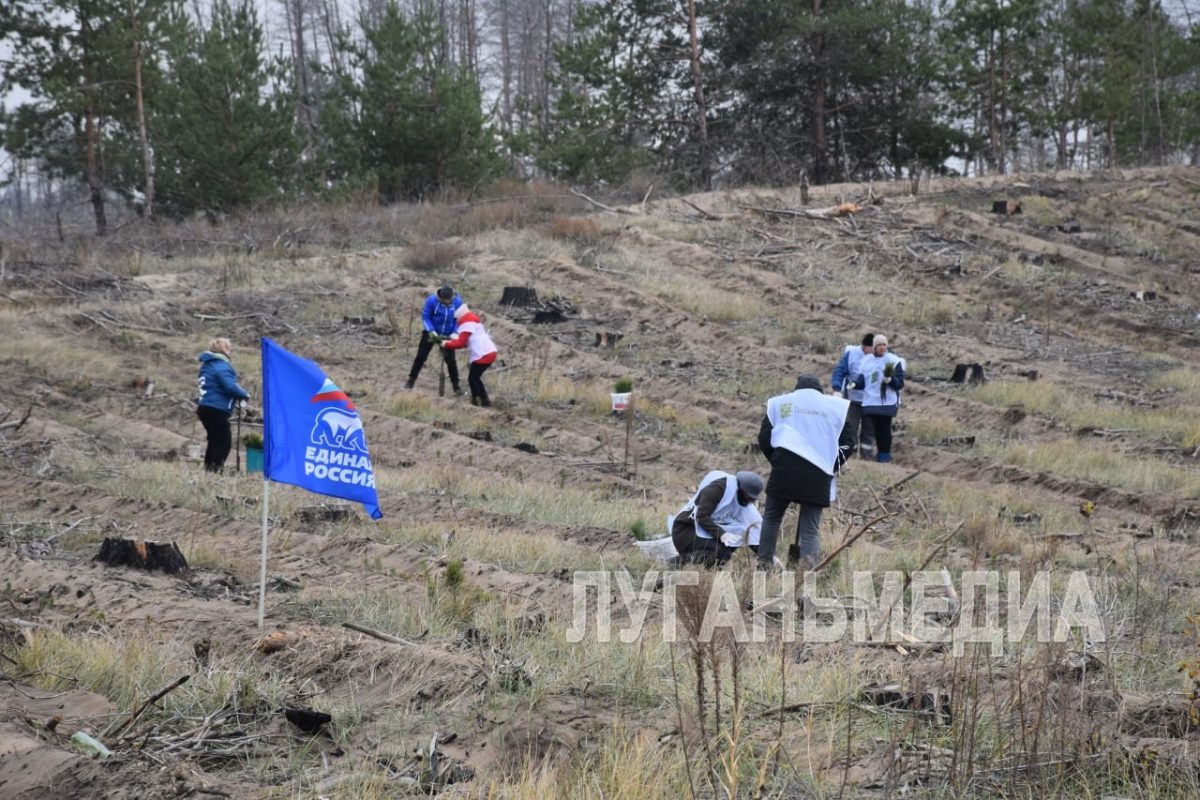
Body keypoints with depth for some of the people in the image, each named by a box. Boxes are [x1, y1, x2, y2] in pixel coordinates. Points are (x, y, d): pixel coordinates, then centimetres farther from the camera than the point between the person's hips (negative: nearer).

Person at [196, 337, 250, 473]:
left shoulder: (207, 365, 17)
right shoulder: (221, 366, -14)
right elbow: (230, 387, -22)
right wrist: (244, 395, -6)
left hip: (205, 407, 10)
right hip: (216, 410, -10)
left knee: (214, 440, 18)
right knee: (224, 442, -5)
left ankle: (208, 468, 21)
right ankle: (215, 469, -9)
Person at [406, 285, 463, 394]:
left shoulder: (458, 302, -19)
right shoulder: (432, 300, -24)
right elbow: (425, 316, -14)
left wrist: (454, 333, -20)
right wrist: (431, 331, -24)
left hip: (447, 336, 1)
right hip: (432, 333, -1)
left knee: (451, 360, 0)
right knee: (421, 356, 2)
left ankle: (456, 385, 12)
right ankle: (411, 380, 14)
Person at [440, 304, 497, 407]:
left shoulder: (467, 324, -10)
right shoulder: (473, 321, 21)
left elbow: (461, 344, -13)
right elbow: (467, 340, 22)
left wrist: (446, 344, -3)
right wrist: (456, 338, 12)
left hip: (483, 355, -10)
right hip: (489, 352, 10)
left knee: (472, 379, -3)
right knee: (475, 378, 18)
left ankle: (475, 401, -4)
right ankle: (485, 400, 18)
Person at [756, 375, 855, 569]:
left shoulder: (780, 402, 16)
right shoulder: (838, 406, 16)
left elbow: (764, 438, 10)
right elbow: (848, 443, 12)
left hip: (785, 467, 0)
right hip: (819, 474, 0)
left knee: (772, 517, 18)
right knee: (811, 528, 4)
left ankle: (764, 565, 14)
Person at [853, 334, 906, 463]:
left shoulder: (893, 361, -4)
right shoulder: (866, 361, 8)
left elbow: (900, 383, -5)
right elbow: (861, 381, 9)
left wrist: (890, 380, -26)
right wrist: (855, 384, -13)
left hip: (887, 401, -4)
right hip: (871, 401, 4)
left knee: (885, 427, -4)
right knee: (876, 428, 8)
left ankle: (885, 453, 8)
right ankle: (880, 451, 21)